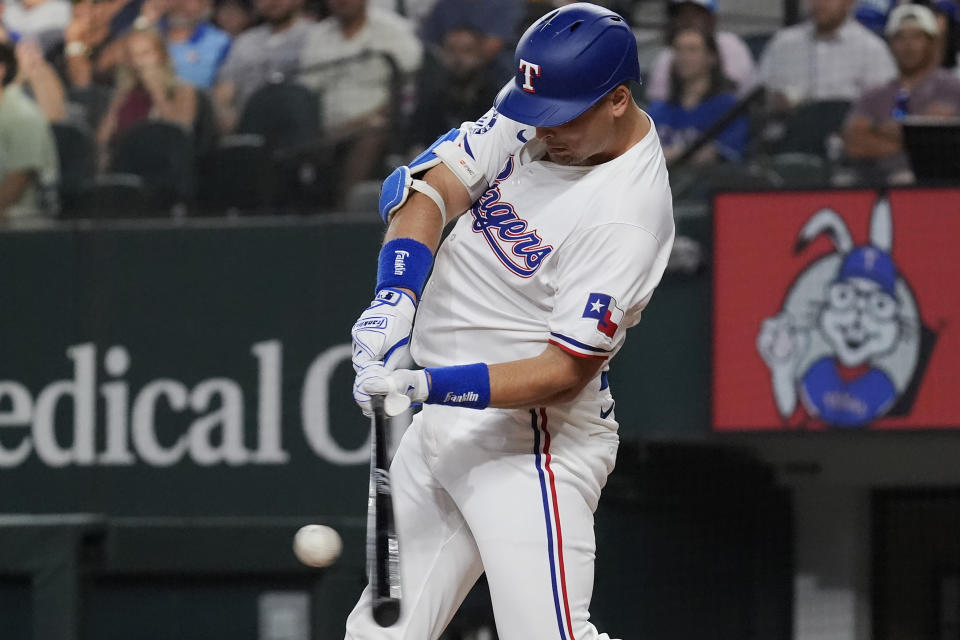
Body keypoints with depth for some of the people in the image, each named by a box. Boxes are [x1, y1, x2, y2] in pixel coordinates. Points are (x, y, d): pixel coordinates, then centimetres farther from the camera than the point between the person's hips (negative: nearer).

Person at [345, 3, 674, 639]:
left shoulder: (629, 216, -22)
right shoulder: (531, 120, 1)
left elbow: (566, 371, -22)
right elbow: (430, 188, -4)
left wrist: (429, 385, -29)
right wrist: (396, 298, -21)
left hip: (531, 440, -8)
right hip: (444, 430, 8)